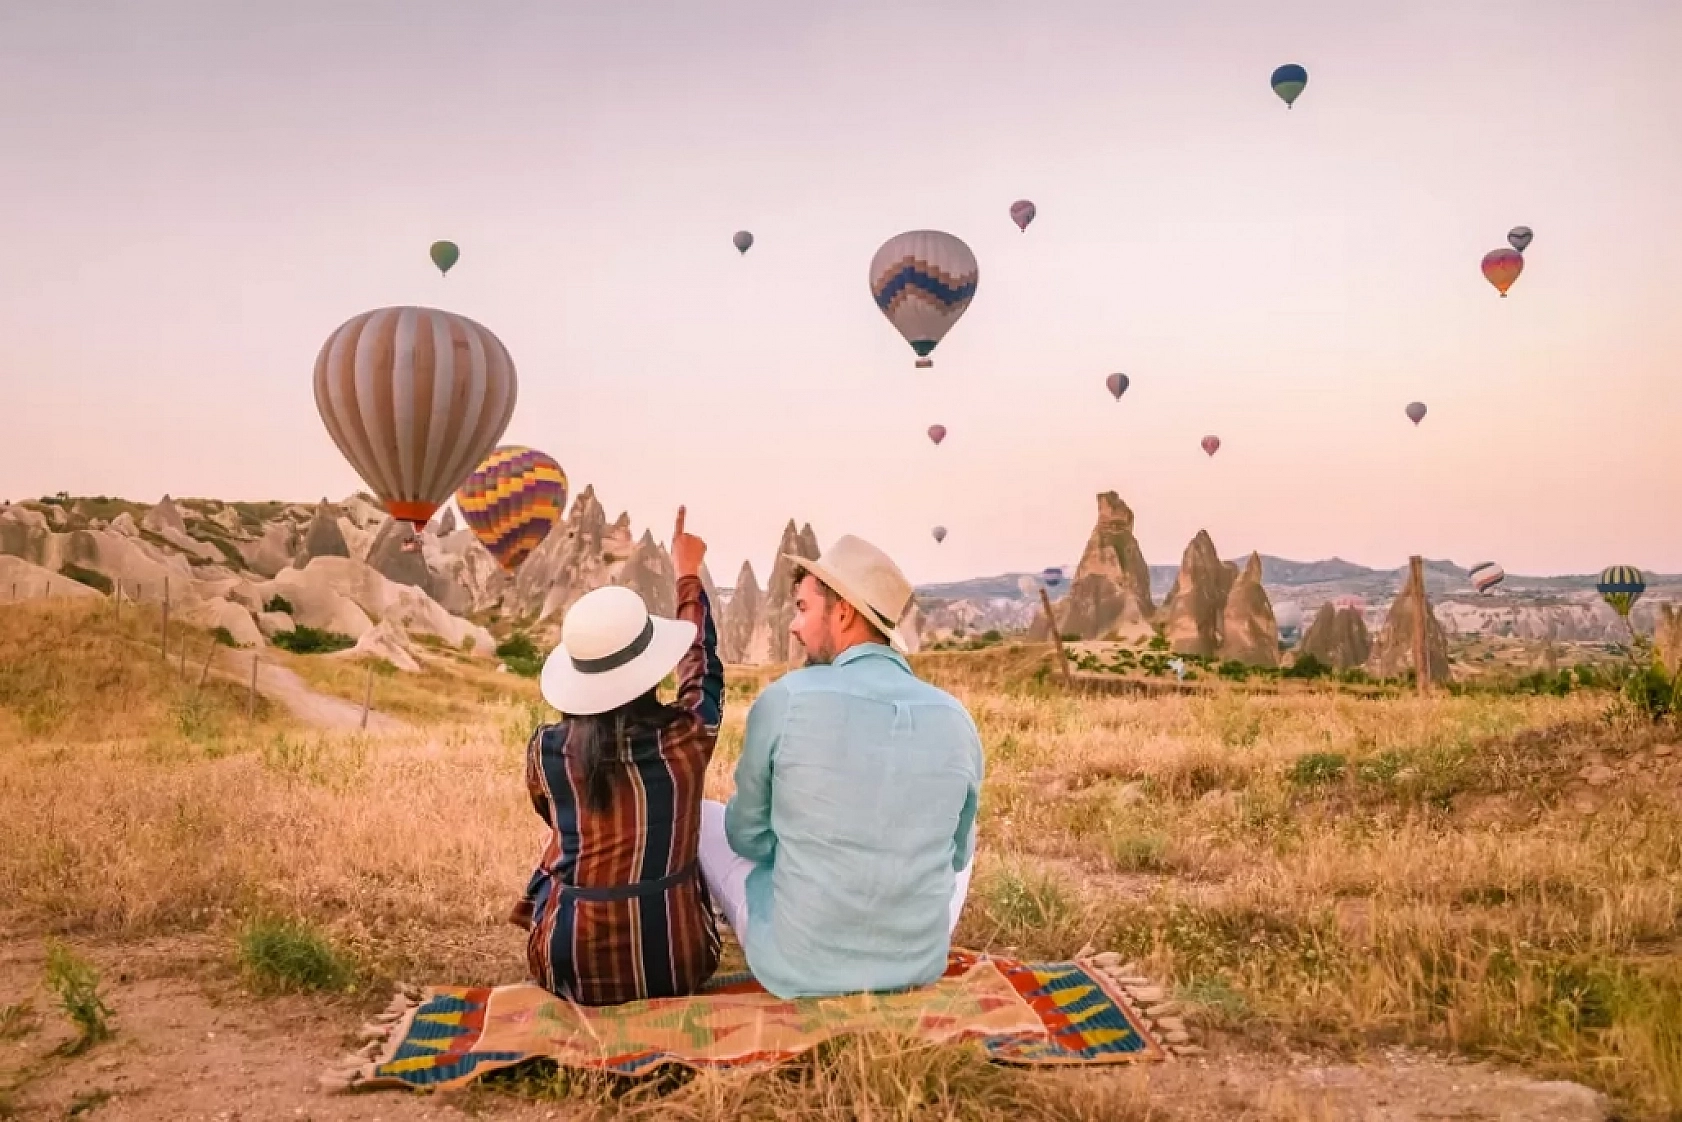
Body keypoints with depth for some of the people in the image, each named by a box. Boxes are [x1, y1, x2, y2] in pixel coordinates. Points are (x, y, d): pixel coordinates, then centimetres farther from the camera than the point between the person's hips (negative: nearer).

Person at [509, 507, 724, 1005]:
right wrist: (688, 575, 26)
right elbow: (703, 665, 11)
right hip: (673, 960, 0)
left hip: (570, 965, 1)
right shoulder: (685, 737, -11)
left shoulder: (545, 749, -8)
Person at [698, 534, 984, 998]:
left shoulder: (784, 700, -16)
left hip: (795, 967, -2)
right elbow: (956, 854, 8)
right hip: (921, 962, 3)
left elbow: (748, 837, -1)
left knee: (701, 815, 21)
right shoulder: (956, 720, -7)